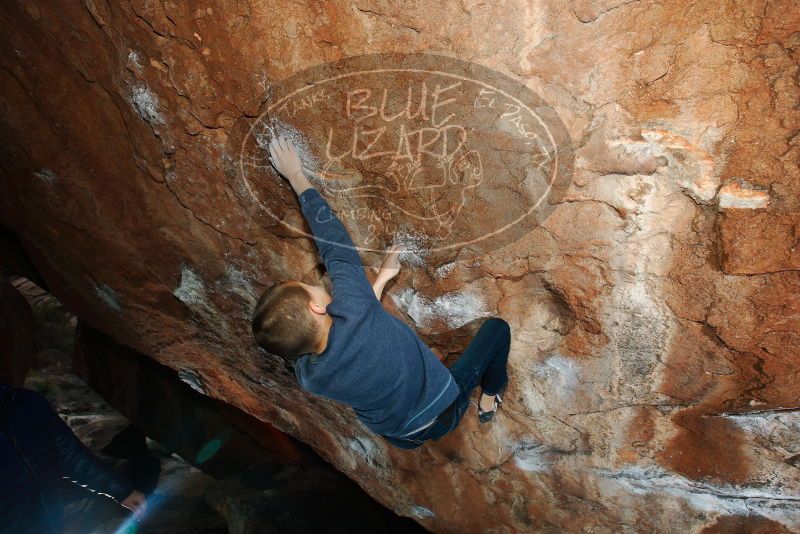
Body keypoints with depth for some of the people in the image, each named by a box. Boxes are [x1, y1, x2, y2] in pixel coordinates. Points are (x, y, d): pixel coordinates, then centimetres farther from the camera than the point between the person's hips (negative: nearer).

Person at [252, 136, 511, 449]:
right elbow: (336, 243, -23)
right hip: (446, 412, -4)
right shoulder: (353, 309, -39)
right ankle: (489, 400, 32)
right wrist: (296, 176, -13)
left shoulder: (307, 376, -19)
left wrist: (382, 279, 1)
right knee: (497, 326, 9)